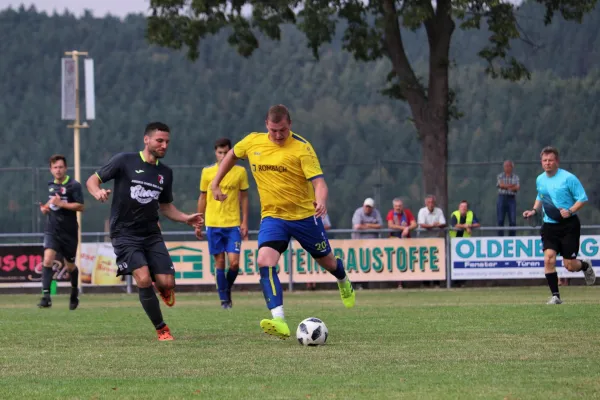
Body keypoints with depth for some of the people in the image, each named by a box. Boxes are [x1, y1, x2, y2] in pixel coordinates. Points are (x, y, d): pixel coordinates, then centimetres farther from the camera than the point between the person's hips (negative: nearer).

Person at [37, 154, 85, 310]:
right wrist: (45, 207, 7)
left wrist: (61, 203, -22)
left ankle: (75, 291, 40)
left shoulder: (74, 185, -8)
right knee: (47, 259, -19)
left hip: (69, 232, -3)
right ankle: (46, 296, -22)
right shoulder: (50, 185, 10)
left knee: (70, 266, 12)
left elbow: (80, 207, -15)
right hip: (52, 230, 3)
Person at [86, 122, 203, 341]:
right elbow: (92, 180, -2)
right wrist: (97, 192, -25)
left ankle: (163, 289, 29)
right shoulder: (125, 161, -5)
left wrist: (186, 218, 4)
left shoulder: (165, 173, 10)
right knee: (144, 279, -22)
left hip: (151, 234, 4)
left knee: (166, 283, -11)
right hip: (125, 234, -4)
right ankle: (161, 329, -6)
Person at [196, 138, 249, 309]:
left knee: (234, 262, -9)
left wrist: (245, 222, 1)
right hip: (213, 224, 0)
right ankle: (224, 299, 8)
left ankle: (227, 289, 18)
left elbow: (244, 197, 7)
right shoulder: (207, 172, 3)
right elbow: (202, 198, 10)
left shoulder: (240, 172, 2)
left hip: (233, 224, 0)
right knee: (219, 261, 1)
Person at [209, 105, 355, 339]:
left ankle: (343, 282, 56)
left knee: (326, 261, 17)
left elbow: (318, 181, -23)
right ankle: (279, 322, -31)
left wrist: (321, 201, -43)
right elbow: (232, 155, 19)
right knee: (265, 262, -23)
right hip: (272, 216, 2)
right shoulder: (253, 142, -2)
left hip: (304, 215, -2)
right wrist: (215, 183, 16)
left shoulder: (301, 148, -15)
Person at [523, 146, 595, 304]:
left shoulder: (568, 178, -11)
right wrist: (534, 211, 8)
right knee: (548, 259, -15)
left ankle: (585, 265, 36)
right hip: (549, 225, 4)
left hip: (569, 225, -4)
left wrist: (570, 211, -23)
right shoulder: (540, 180, 8)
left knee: (569, 265, -1)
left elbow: (583, 198, -8)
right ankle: (555, 296, -8)